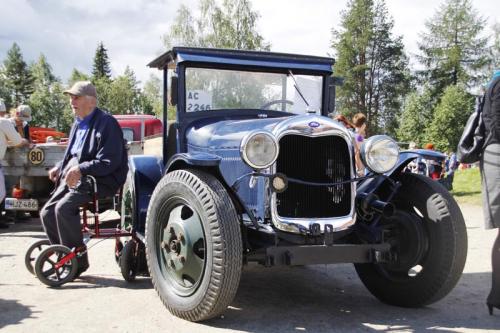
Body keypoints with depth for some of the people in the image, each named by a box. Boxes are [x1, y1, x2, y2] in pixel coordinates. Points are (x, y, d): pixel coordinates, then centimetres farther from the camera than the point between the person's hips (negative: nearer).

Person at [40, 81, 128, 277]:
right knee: (47, 213, 2)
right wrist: (60, 167, 8)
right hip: (74, 178, 9)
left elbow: (109, 162, -20)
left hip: (100, 180, -9)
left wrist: (80, 169, -28)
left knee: (64, 208, -26)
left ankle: (78, 262, -12)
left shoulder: (106, 123, -12)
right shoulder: (78, 124, 17)